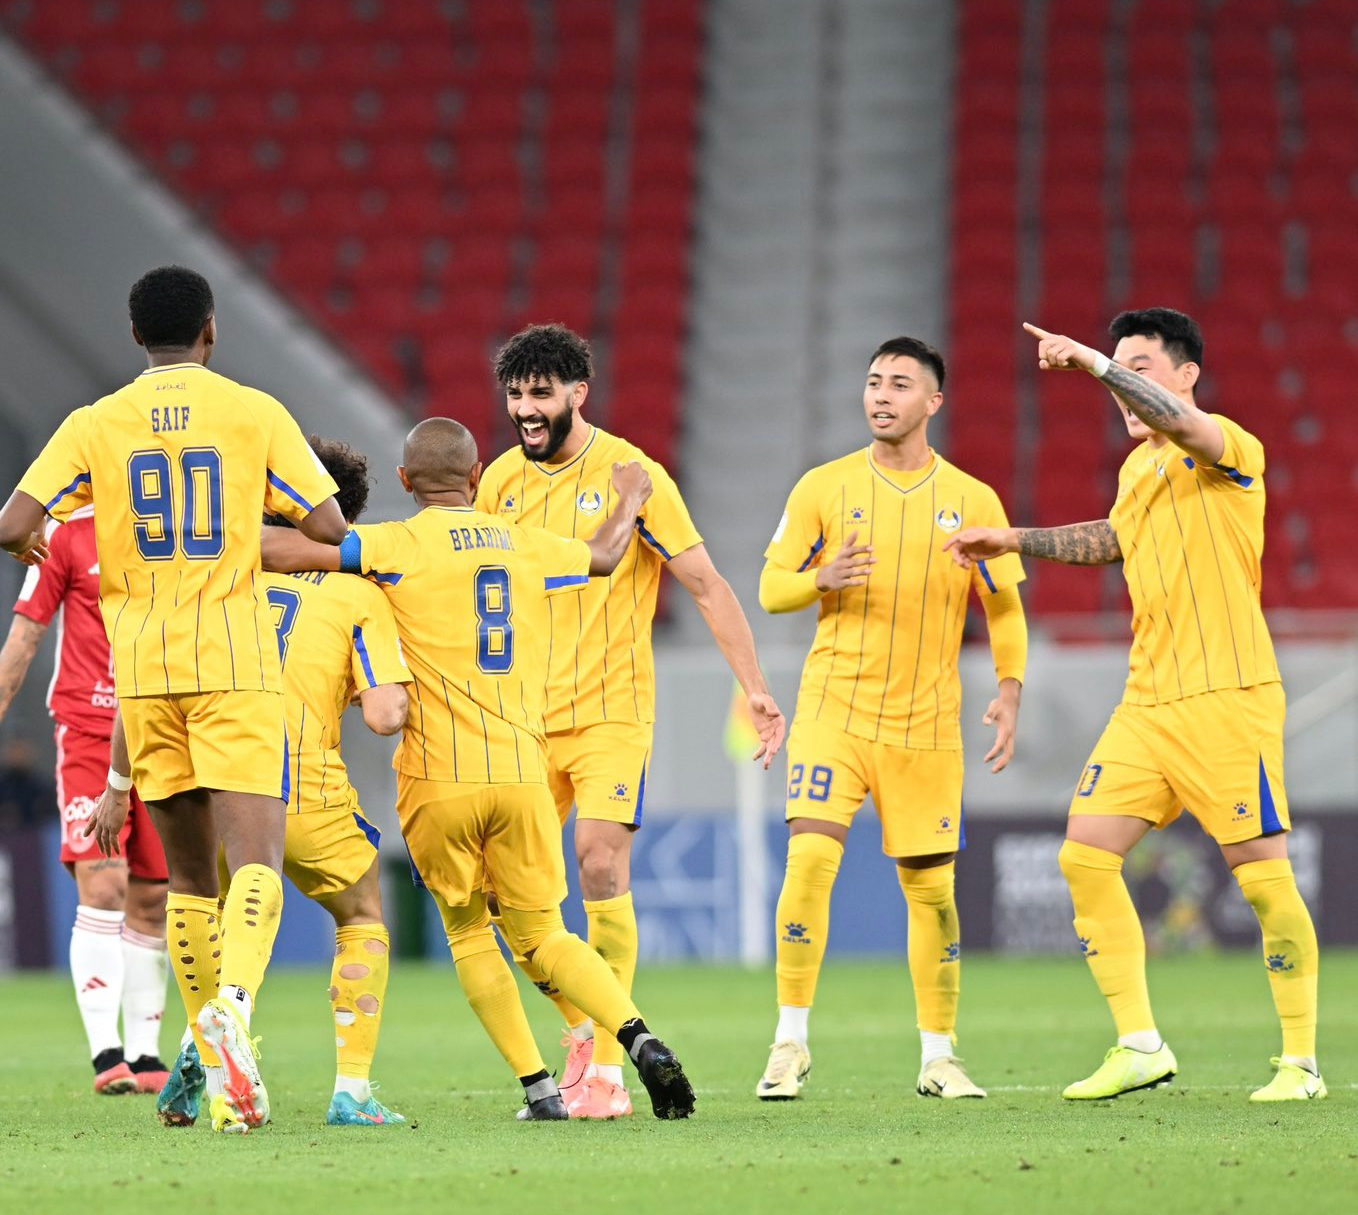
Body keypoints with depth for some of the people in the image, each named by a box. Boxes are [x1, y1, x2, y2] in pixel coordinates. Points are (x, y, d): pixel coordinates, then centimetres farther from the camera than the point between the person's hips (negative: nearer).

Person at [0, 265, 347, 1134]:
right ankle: (233, 1003, -38)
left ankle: (222, 1079, 12)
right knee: (256, 861, -10)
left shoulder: (96, 425, 3)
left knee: (189, 873, 11)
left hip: (143, 671, 3)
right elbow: (331, 532, -3)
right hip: (237, 667, -3)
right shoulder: (256, 413, 0)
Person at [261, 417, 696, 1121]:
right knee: (542, 935, 13)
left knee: (468, 934, 15)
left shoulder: (399, 546, -4)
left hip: (439, 779, -3)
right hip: (522, 774, 3)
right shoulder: (524, 544, 10)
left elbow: (284, 551, -12)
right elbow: (604, 555, 31)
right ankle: (640, 1040, -9)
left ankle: (538, 1087, 5)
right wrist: (629, 501, 52)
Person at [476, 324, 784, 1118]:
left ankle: (608, 1068, -10)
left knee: (601, 863, -17)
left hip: (611, 709, -5)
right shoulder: (501, 481, 6)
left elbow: (708, 586, -6)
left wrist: (756, 688, -10)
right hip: (525, 716, 5)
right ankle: (582, 1027, 22)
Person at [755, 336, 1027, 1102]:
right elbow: (771, 590, 4)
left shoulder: (973, 501, 4)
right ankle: (792, 1044, -9)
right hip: (835, 708, -1)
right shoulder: (824, 488, 2)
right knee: (810, 857, -16)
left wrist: (1010, 691, -5)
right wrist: (823, 580, -17)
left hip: (927, 723, 1)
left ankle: (939, 1057, 15)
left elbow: (1005, 608, 10)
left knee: (932, 887, 3)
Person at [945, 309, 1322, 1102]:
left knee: (1264, 875, -7)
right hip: (1147, 703, 8)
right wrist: (1016, 542, 34)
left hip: (1227, 696, -8)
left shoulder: (1227, 446, -7)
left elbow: (1177, 421, -31)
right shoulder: (1138, 467, 17)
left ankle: (1302, 1063, 3)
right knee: (1086, 855, -1)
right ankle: (1141, 1047, 5)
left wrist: (1090, 360, -30)